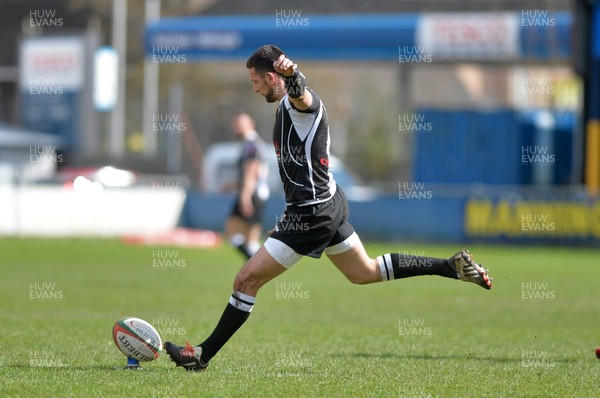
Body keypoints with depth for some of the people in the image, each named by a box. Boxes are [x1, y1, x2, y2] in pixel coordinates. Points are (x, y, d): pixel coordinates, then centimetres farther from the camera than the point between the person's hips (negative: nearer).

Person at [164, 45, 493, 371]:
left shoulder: (295, 103, -18)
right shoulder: (288, 106, 14)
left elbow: (301, 95, -43)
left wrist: (291, 74, -69)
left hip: (311, 214, -11)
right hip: (330, 204, 11)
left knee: (247, 280, -8)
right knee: (364, 273, 23)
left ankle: (203, 354, -3)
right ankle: (454, 265, 23)